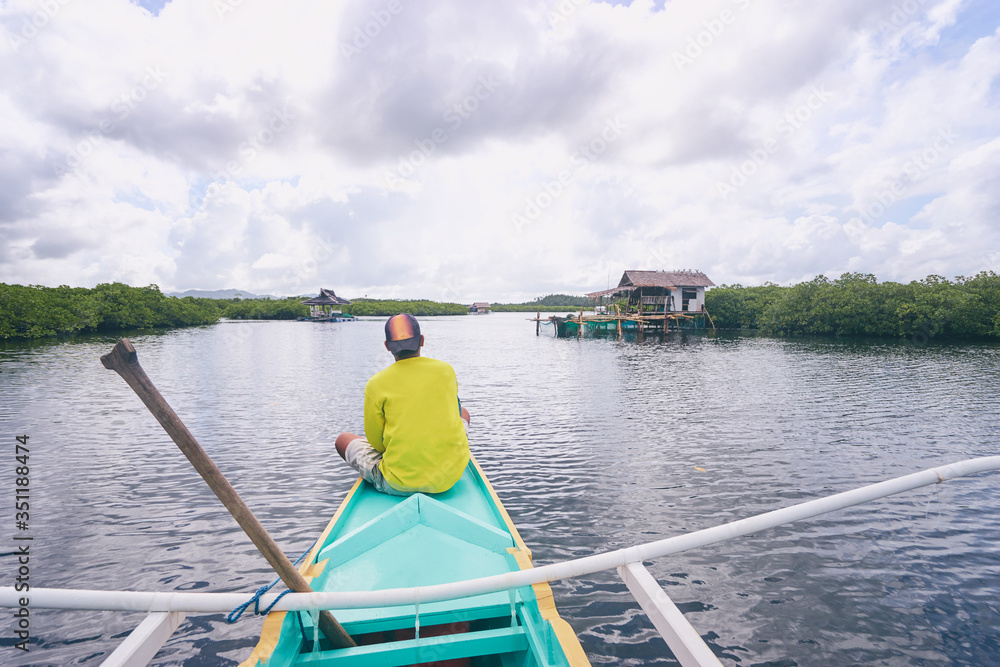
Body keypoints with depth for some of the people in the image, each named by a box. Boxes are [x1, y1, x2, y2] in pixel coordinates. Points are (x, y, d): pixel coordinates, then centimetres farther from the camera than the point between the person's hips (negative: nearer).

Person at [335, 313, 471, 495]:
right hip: (451, 476, 3)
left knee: (343, 439, 21)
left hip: (398, 485, -2)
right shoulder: (447, 370, -2)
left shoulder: (376, 383, -10)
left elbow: (376, 443, -1)